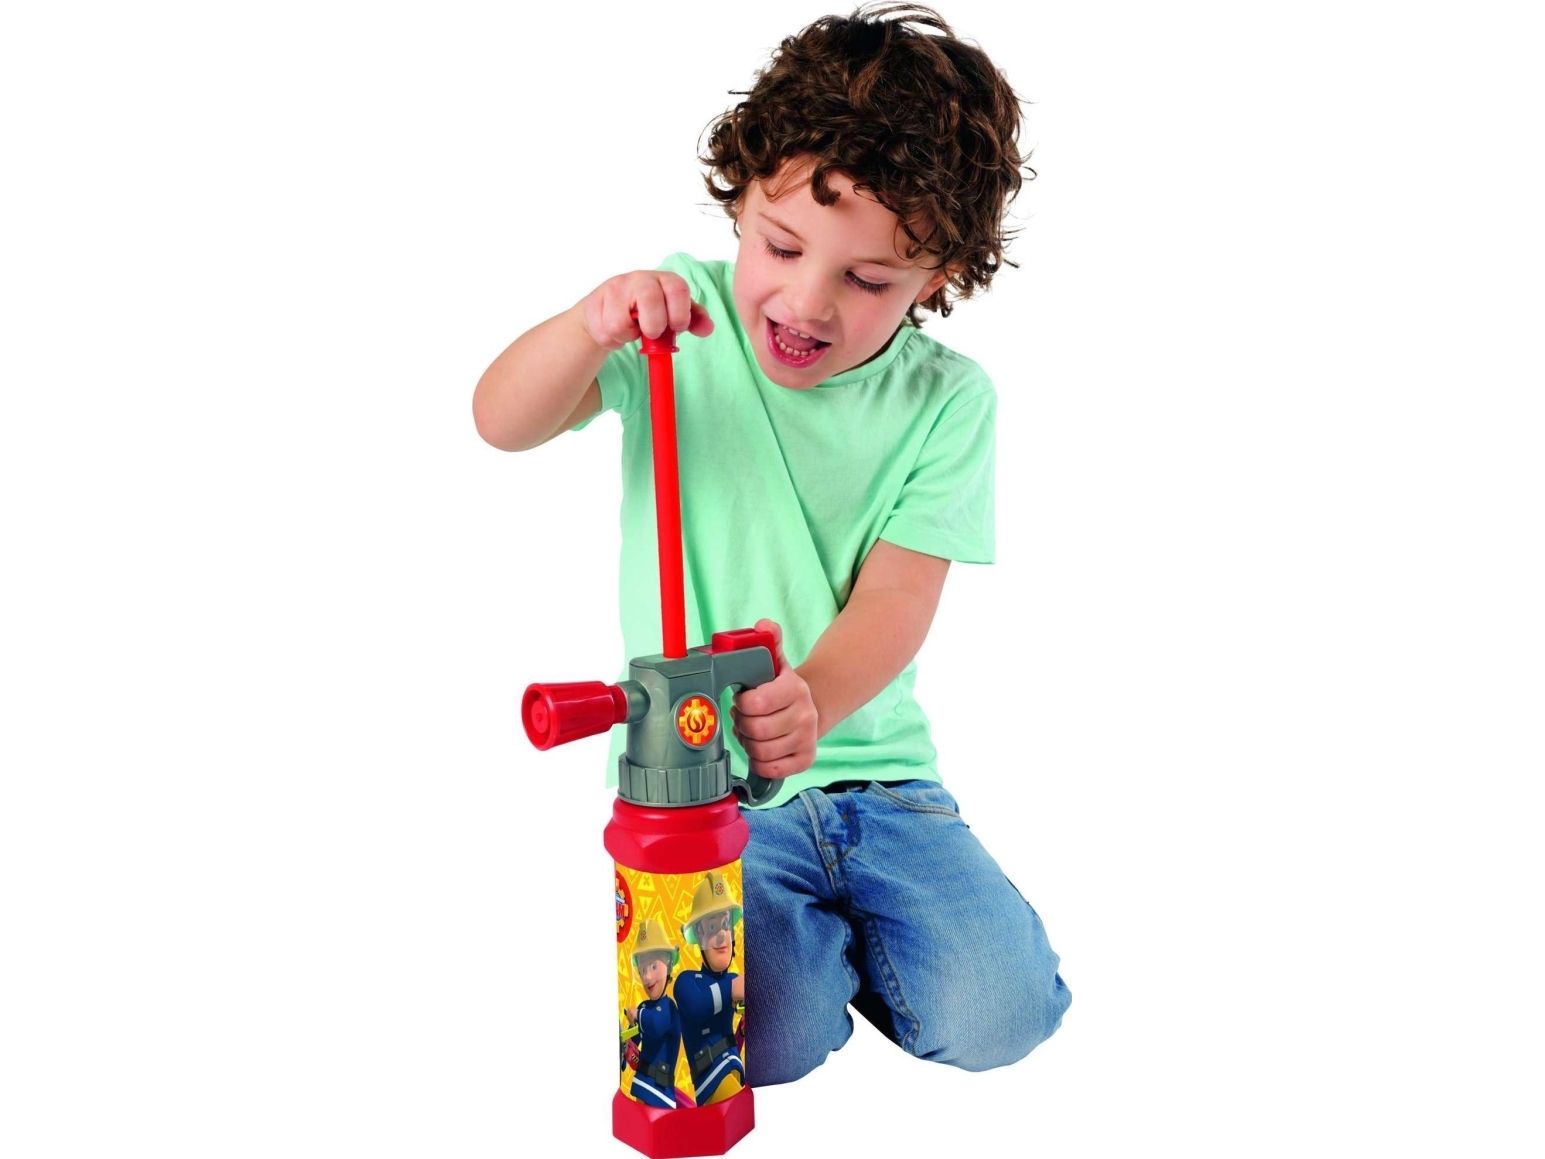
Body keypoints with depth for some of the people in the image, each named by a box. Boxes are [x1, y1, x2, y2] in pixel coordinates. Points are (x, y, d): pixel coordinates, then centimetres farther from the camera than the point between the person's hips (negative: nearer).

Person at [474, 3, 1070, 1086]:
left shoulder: (946, 400, -5)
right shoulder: (684, 314, -6)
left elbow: (894, 597, -13)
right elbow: (504, 423, -14)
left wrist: (813, 704, -34)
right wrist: (593, 327, -35)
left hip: (872, 766, 2)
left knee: (998, 1017, -10)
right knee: (766, 1043, -19)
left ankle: (843, 925, 21)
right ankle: (810, 936, 17)